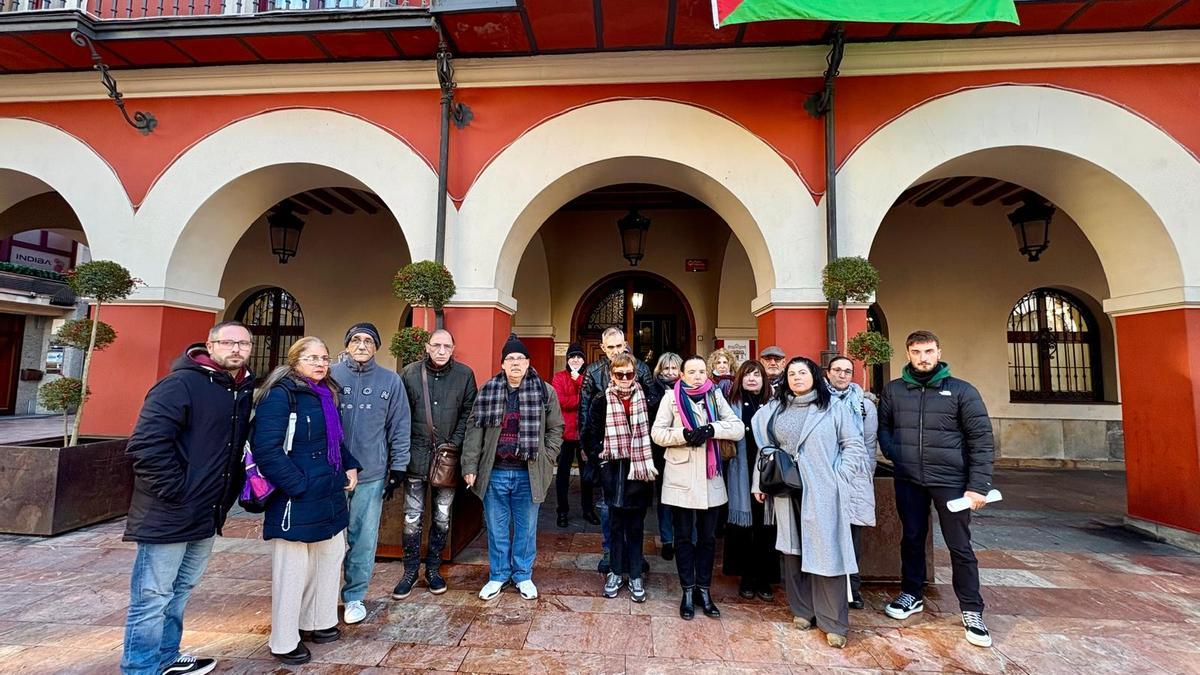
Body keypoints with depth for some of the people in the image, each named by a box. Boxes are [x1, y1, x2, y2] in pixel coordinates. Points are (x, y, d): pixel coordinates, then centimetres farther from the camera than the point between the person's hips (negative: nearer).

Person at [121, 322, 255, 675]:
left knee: (180, 592, 22)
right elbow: (146, 444, -22)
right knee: (152, 597, 5)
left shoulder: (244, 390, 9)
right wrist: (174, 491, -18)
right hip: (169, 513, -8)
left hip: (207, 514, 8)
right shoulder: (181, 383, -16)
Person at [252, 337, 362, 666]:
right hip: (296, 500, -9)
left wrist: (350, 466, 9)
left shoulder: (326, 394, 11)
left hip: (329, 496, 9)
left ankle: (316, 622, 38)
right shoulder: (280, 394, -14)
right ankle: (284, 642, 24)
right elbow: (266, 449, -23)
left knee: (330, 556, 18)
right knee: (292, 569, 4)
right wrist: (298, 485, -21)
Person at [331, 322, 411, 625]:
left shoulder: (391, 381, 0)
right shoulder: (330, 375, -2)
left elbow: (400, 427, 4)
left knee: (364, 539, 9)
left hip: (372, 474, 0)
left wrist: (398, 468, 2)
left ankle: (355, 595, 27)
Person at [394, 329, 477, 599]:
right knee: (413, 516, 7)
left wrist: (454, 444, -8)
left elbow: (468, 412, 0)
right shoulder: (410, 372, -1)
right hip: (416, 455, 0)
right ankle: (411, 571, 24)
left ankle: (433, 568, 29)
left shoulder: (465, 374, -2)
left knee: (442, 516, 12)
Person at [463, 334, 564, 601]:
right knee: (496, 529, 14)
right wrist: (470, 466, -4)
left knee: (526, 528, 13)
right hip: (494, 473, 1)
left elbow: (555, 429, 5)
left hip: (528, 474, 0)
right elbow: (474, 429, 0)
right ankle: (498, 576, 32)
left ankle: (523, 576, 32)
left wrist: (546, 459, -3)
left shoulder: (544, 391, -2)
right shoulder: (487, 391, 1)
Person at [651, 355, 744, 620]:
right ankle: (688, 592, 24)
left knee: (708, 537, 13)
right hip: (681, 479, -2)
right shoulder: (672, 397, -3)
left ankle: (703, 589, 28)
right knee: (684, 537, 9)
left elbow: (739, 428, -2)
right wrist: (683, 434, -21)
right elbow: (657, 433, -5)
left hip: (710, 477, 2)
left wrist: (711, 429, -18)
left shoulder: (715, 395, 4)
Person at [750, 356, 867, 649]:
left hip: (823, 493, -3)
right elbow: (765, 448, 12)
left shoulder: (834, 408, 1)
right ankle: (802, 609, 25)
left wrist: (838, 477, -6)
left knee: (826, 552, -2)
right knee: (794, 550, 10)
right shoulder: (775, 409, 11)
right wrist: (759, 483, 10)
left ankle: (833, 622, 9)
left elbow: (855, 446, 1)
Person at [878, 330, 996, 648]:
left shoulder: (962, 391, -4)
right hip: (907, 480, 2)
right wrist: (896, 455, -8)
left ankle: (972, 611, 22)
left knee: (960, 546, 5)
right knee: (912, 539, 15)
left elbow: (982, 440, -5)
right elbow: (882, 427, 10)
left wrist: (978, 485, -11)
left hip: (950, 480, -2)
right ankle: (911, 595, 32)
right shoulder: (893, 390, 3)